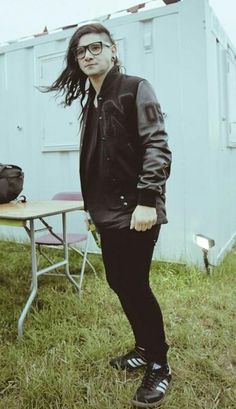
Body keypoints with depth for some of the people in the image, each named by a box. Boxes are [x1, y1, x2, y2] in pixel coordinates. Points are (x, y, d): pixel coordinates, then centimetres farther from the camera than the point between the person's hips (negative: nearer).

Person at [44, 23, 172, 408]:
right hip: (107, 212, 8)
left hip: (134, 210, -7)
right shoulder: (90, 101, 16)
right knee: (119, 283, 14)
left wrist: (146, 200, -23)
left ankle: (159, 365, 19)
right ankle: (144, 348, 34)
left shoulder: (135, 89, -4)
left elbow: (157, 147, -15)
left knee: (136, 286, -2)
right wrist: (94, 206, 16)